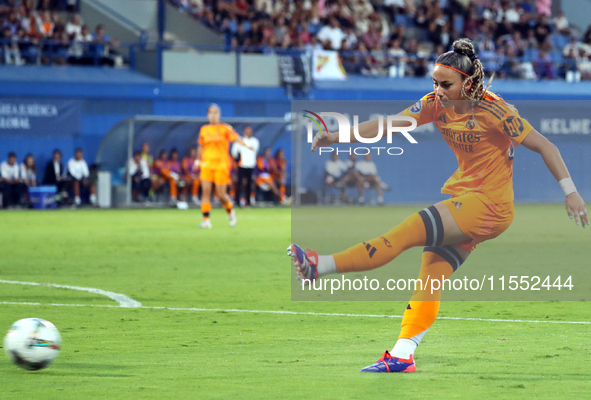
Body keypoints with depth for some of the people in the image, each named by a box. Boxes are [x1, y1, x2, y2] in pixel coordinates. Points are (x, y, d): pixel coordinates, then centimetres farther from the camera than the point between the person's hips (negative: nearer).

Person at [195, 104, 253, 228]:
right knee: (205, 191, -10)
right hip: (207, 164, 3)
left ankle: (230, 212, 26)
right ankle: (206, 220, -8)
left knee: (221, 195, -3)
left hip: (221, 165, -3)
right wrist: (198, 160, 20)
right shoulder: (204, 130, 9)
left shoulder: (225, 128, -1)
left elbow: (235, 137, -15)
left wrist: (246, 145, -31)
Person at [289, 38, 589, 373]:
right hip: (461, 196, 7)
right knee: (430, 276, -3)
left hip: (491, 205, -7)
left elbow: (545, 146, -12)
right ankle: (402, 355, -4)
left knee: (411, 230, -20)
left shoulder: (495, 112, -17)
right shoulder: (437, 104, 0)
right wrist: (336, 137, -11)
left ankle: (322, 267, -22)